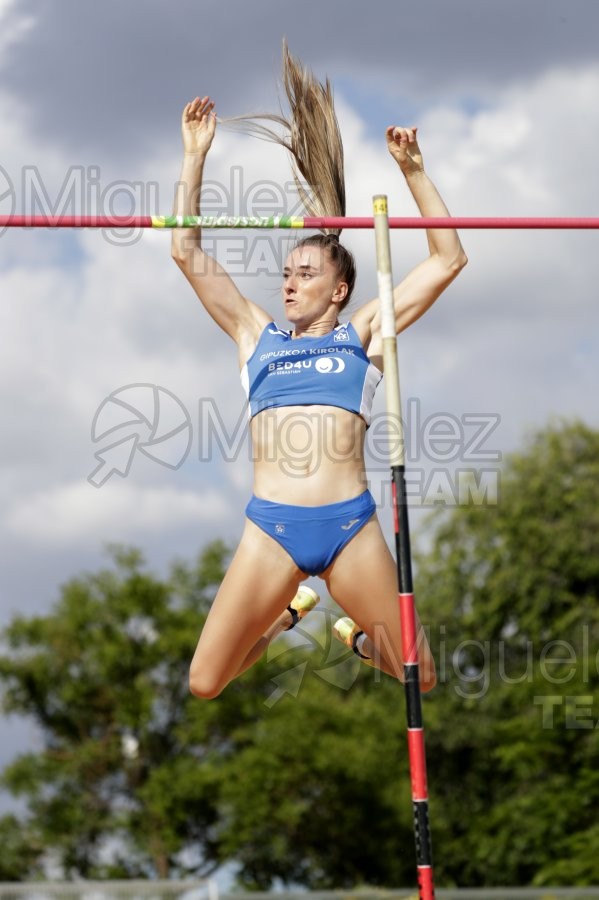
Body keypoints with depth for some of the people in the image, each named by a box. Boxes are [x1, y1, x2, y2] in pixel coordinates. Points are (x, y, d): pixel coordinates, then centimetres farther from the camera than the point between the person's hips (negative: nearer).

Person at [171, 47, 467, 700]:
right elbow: (187, 253, 16)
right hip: (270, 528, 1)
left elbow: (448, 260, 14)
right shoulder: (256, 335, 19)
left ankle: (360, 634, 32)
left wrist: (413, 173, 10)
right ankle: (289, 612, 25)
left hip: (351, 524, -1)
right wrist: (194, 157, 13)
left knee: (419, 677, -1)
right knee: (203, 684, -2)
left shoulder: (360, 335, 15)